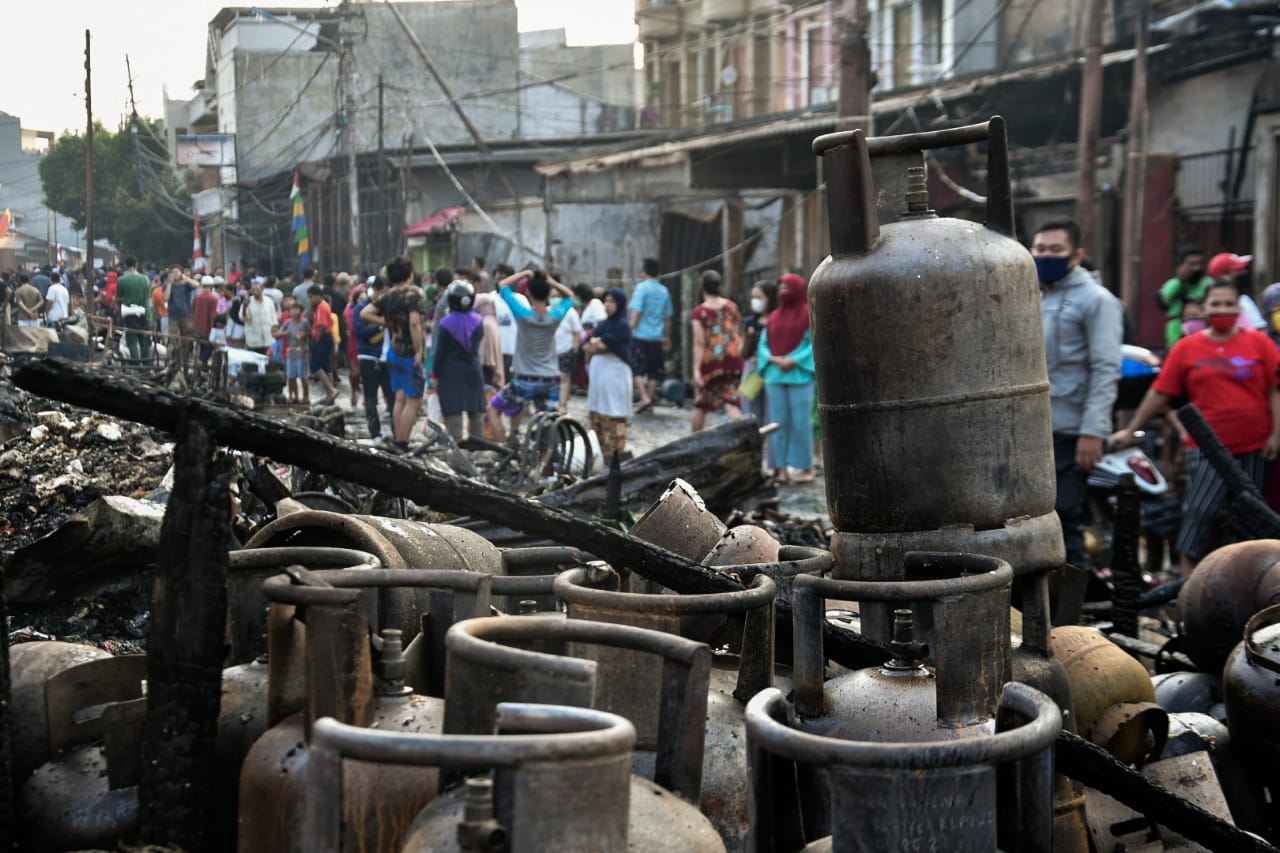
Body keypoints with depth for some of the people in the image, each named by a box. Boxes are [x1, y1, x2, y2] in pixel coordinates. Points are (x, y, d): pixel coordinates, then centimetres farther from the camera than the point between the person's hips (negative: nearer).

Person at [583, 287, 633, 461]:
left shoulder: (622, 325, -7)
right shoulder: (602, 324, 15)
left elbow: (602, 344, -16)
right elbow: (586, 346, 7)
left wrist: (595, 343, 3)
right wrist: (600, 344, -10)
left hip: (615, 374, -8)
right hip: (597, 374, 8)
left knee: (614, 418, -8)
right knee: (595, 416, 10)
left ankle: (616, 455, -6)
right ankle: (600, 453, 18)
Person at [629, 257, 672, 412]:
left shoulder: (642, 288, -6)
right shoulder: (664, 291, 9)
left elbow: (636, 312, -13)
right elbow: (667, 318, 14)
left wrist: (630, 329, -6)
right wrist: (667, 338, 23)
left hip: (641, 335, -5)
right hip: (657, 337, 5)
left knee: (638, 370, 1)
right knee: (654, 372, 11)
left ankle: (644, 398, -14)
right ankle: (650, 399, 13)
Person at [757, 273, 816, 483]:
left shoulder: (809, 315, 0)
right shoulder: (775, 316, 16)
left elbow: (815, 344, -8)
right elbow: (763, 344, 14)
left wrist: (793, 360, -16)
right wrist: (774, 360, -6)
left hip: (800, 376, -5)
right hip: (775, 376, 5)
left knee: (800, 421, -5)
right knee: (778, 422, 3)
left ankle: (806, 468, 1)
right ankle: (781, 467, 6)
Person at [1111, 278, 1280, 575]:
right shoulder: (1186, 348, 3)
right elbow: (1159, 393, 4)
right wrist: (1130, 431, 3)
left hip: (1253, 448, 1)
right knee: (1200, 511, -7)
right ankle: (1186, 576, 0)